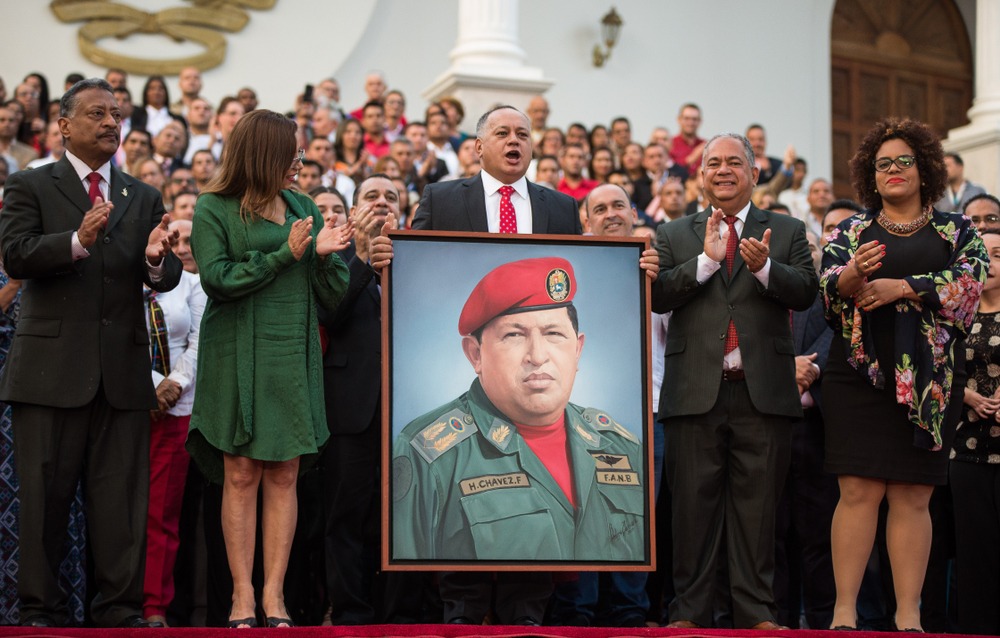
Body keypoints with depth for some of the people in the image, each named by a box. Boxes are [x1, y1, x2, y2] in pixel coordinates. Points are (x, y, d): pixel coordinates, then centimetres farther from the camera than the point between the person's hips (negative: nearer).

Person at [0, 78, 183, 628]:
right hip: (51, 366, -3)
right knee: (44, 494, 2)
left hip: (123, 370, 3)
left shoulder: (144, 198, 15)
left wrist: (157, 258, -18)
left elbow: (166, 278, 6)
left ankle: (121, 608, 10)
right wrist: (78, 241, -27)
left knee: (122, 495, 4)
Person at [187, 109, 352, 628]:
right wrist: (284, 255, -13)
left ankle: (273, 594, 4)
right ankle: (242, 596, 2)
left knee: (284, 476, 1)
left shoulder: (303, 207, 13)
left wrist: (323, 255, -9)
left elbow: (332, 295, 12)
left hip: (293, 356, 4)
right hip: (238, 356, -4)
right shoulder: (214, 210, 0)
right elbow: (217, 279, -11)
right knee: (241, 475, -3)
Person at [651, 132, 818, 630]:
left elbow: (806, 292, -2)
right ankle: (689, 610, 9)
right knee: (694, 504, 3)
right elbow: (657, 296, -2)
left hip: (764, 390, 0)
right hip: (695, 391, 0)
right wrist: (706, 260, -14)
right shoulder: (674, 235, 13)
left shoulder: (787, 232, 12)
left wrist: (764, 267, -20)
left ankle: (755, 611, 8)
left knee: (757, 507, 3)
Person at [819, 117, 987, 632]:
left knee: (913, 497, 0)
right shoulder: (851, 230, 14)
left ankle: (909, 613, 2)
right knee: (858, 492, -7)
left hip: (928, 377, 0)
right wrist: (853, 276, -25)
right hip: (861, 372, 0)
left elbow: (969, 280, -6)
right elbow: (827, 284, -2)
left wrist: (900, 287, -16)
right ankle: (845, 610, -6)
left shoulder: (957, 230, 12)